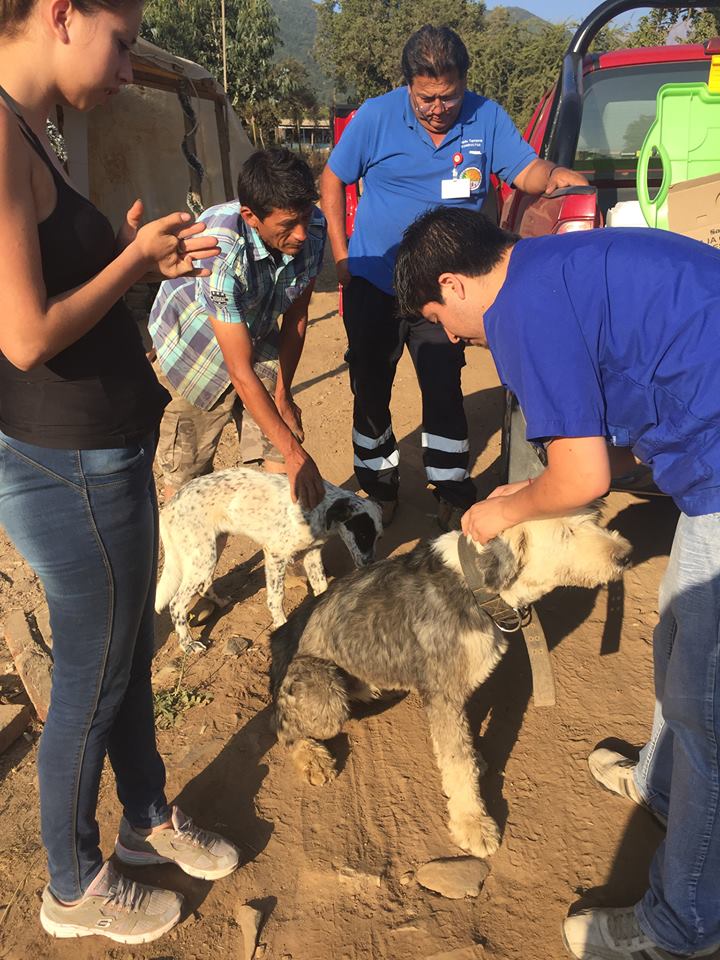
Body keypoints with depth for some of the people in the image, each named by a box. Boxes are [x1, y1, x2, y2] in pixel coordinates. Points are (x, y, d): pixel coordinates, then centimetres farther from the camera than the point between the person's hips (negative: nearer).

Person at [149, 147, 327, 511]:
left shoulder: (312, 226, -21)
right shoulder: (219, 252, -38)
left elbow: (296, 317, -5)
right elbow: (241, 373, -36)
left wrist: (282, 393, -1)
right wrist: (295, 454, -34)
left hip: (257, 336, 5)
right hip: (197, 341, -4)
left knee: (280, 457, -1)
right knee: (187, 472, 1)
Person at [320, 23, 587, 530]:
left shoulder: (486, 117, -4)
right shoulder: (376, 117, -6)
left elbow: (527, 170, -5)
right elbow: (333, 181, 3)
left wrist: (557, 176, -29)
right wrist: (341, 256, -2)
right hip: (372, 284, 1)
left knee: (444, 392, -2)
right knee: (371, 391, 9)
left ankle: (454, 495, 15)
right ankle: (379, 488, 29)